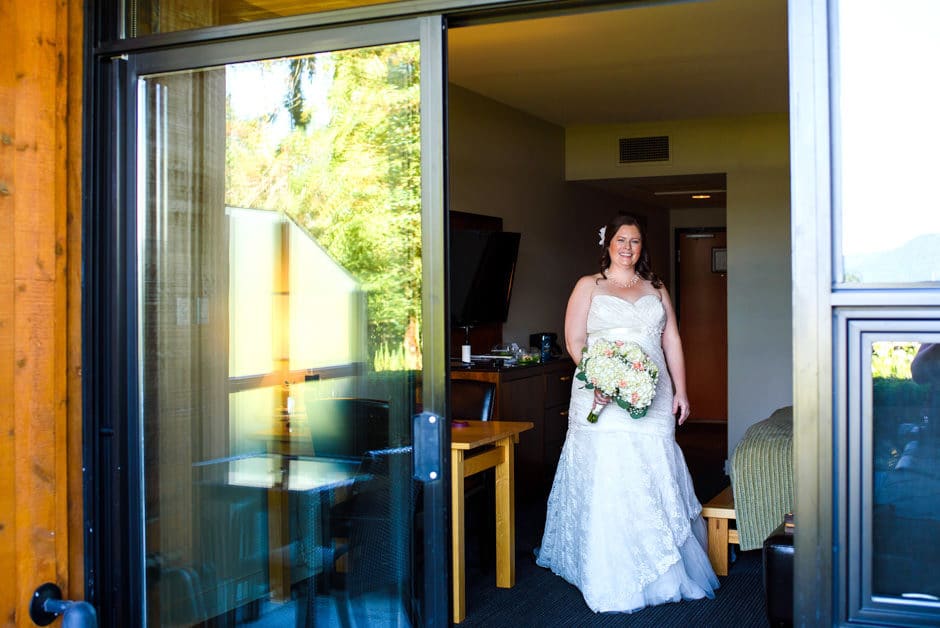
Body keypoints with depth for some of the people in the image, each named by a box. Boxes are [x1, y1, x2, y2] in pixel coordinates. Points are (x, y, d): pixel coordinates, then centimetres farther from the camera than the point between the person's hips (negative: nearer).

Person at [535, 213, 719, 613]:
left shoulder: (655, 289, 16)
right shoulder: (588, 286, 6)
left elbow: (671, 341, 15)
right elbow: (574, 341, -2)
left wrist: (680, 391, 7)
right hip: (603, 399, -3)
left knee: (655, 481, 2)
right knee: (607, 480, -5)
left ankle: (663, 572, 13)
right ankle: (613, 581, 2)